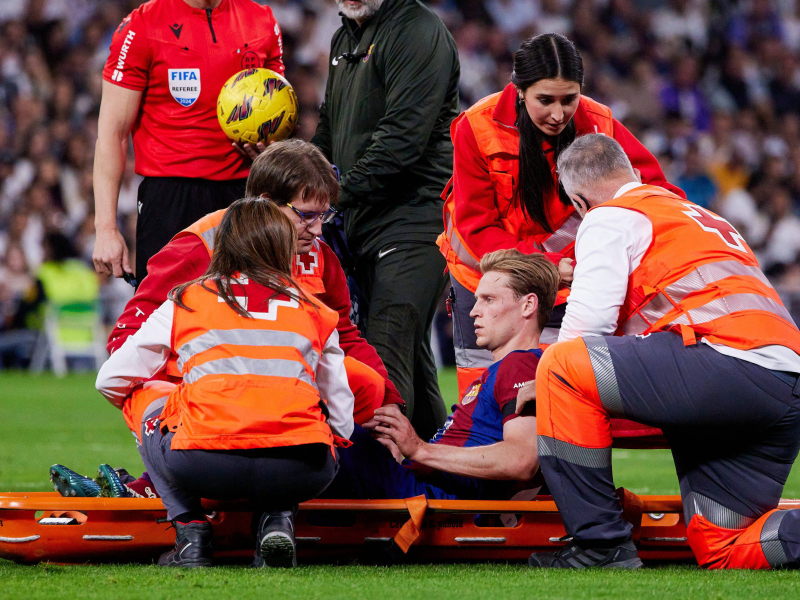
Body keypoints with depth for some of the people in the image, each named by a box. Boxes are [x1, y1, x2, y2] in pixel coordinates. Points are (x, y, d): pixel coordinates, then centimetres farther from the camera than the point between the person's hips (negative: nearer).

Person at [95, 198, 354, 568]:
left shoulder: (185, 302, 19)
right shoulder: (316, 312, 21)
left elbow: (111, 381, 26)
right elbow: (342, 419, 24)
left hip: (206, 466, -1)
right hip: (299, 473, 1)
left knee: (154, 421, 31)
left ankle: (190, 530, 13)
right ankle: (276, 520, 10)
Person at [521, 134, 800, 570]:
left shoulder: (610, 219, 10)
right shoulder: (704, 218, 36)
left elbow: (587, 325, -1)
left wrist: (541, 387, 17)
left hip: (731, 359, -8)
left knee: (561, 366, -8)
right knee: (721, 550, 12)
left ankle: (601, 545, -10)